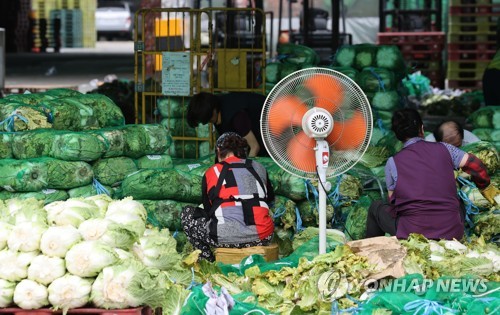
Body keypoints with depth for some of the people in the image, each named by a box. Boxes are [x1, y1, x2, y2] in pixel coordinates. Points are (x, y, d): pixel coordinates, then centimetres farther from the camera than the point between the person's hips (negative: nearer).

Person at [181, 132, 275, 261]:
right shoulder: (259, 168, 15)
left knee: (187, 213, 21)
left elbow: (208, 210, 19)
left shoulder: (211, 173, 8)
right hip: (263, 237, 4)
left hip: (226, 239, -4)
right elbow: (270, 198, 32)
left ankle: (209, 260, 9)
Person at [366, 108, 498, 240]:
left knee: (376, 207, 24)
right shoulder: (443, 148, 5)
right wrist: (486, 187, 24)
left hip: (413, 233, -2)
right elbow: (475, 165, 5)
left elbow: (393, 199, 10)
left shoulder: (393, 163, 2)